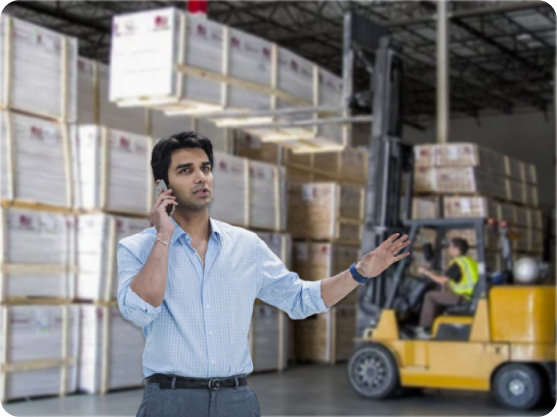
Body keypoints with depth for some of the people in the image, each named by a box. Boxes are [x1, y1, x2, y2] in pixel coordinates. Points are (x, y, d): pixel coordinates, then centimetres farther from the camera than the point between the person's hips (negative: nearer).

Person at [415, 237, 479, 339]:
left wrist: (426, 272, -3)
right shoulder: (469, 261, 15)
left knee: (430, 296, -1)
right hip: (471, 296, 10)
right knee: (437, 298, 23)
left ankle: (424, 329, 2)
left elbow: (442, 280, -14)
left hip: (462, 298, -9)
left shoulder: (457, 263, -13)